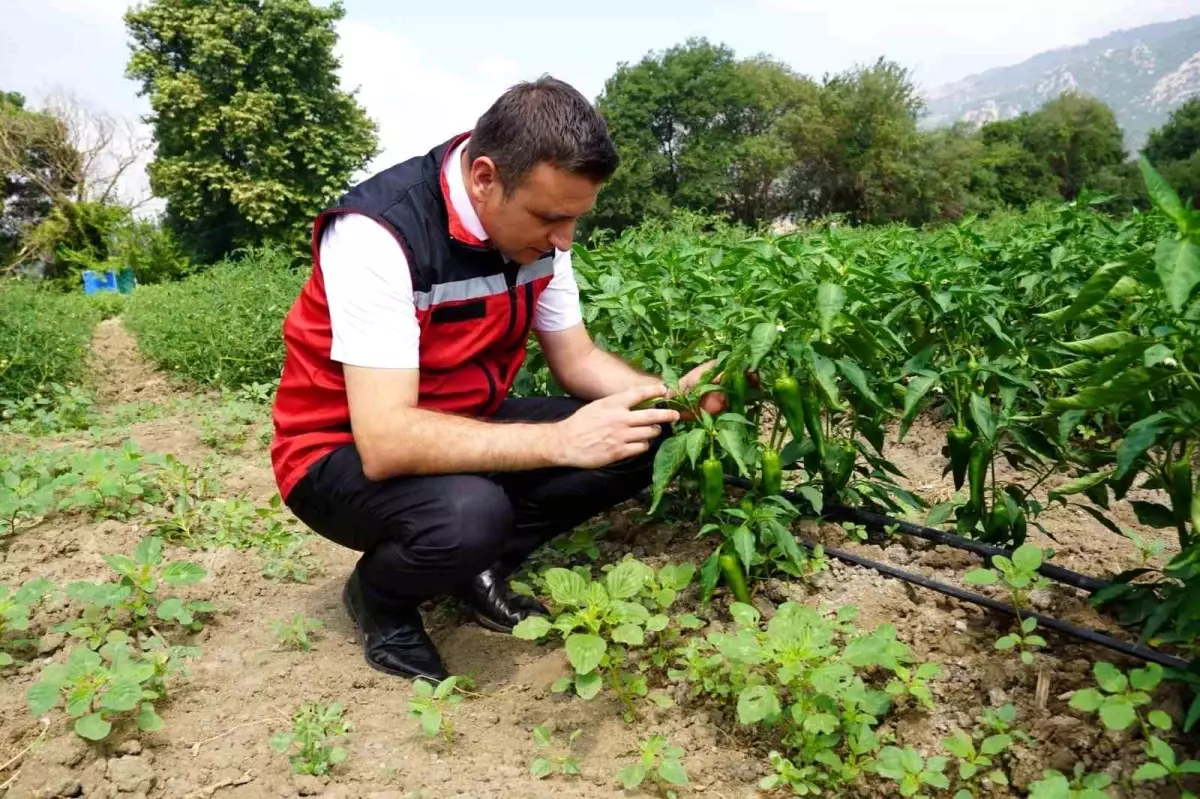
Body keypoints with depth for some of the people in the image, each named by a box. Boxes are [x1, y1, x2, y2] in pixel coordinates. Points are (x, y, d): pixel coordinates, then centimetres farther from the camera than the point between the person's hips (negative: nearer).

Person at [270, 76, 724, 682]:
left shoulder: (534, 222, -7)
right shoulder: (378, 232, -30)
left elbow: (576, 360, 1)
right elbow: (384, 441, -35)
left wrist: (669, 396, -17)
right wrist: (560, 440, -39)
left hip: (466, 427, 7)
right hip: (345, 453, -6)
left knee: (643, 439, -9)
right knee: (469, 515, -37)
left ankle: (480, 566, 5)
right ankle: (379, 596, -1)